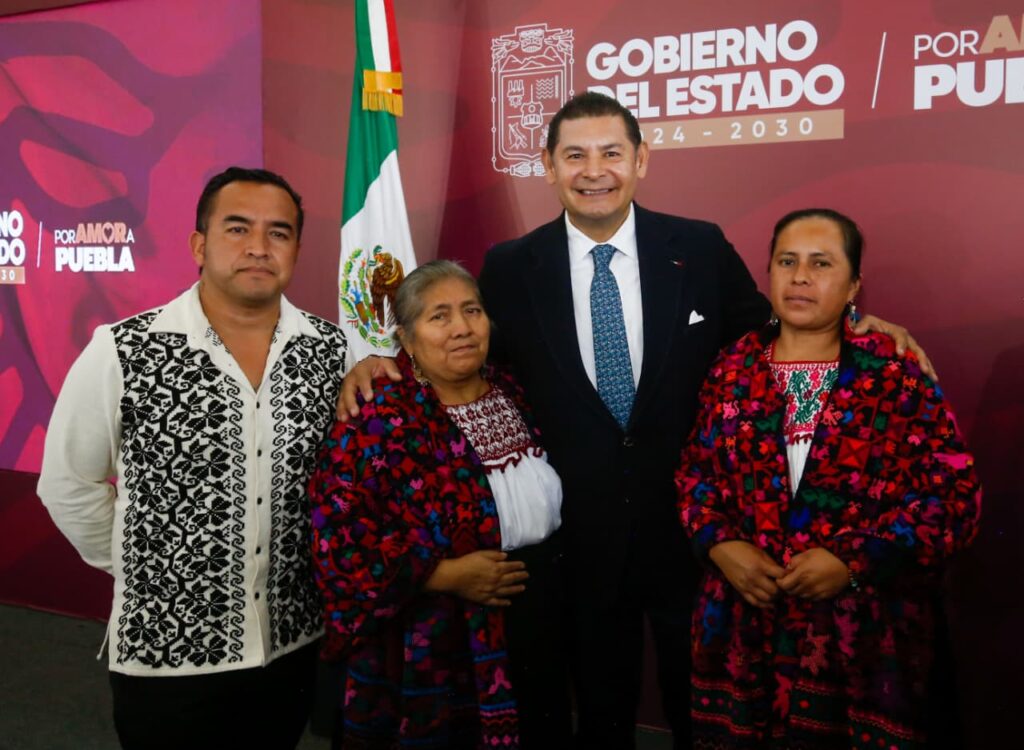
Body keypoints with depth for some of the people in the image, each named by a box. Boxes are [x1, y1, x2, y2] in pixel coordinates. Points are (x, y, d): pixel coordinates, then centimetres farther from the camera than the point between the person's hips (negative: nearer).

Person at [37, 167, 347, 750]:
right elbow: (69, 485, -2)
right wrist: (139, 569, 3)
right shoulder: (122, 353, -14)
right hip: (165, 651, -2)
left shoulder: (331, 351, -6)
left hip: (295, 645, 3)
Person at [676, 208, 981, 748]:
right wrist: (719, 544, -9)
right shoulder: (733, 370, 4)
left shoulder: (895, 375, -3)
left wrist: (853, 560, -16)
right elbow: (694, 471, 9)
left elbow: (956, 495, -7)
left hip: (862, 633, -2)